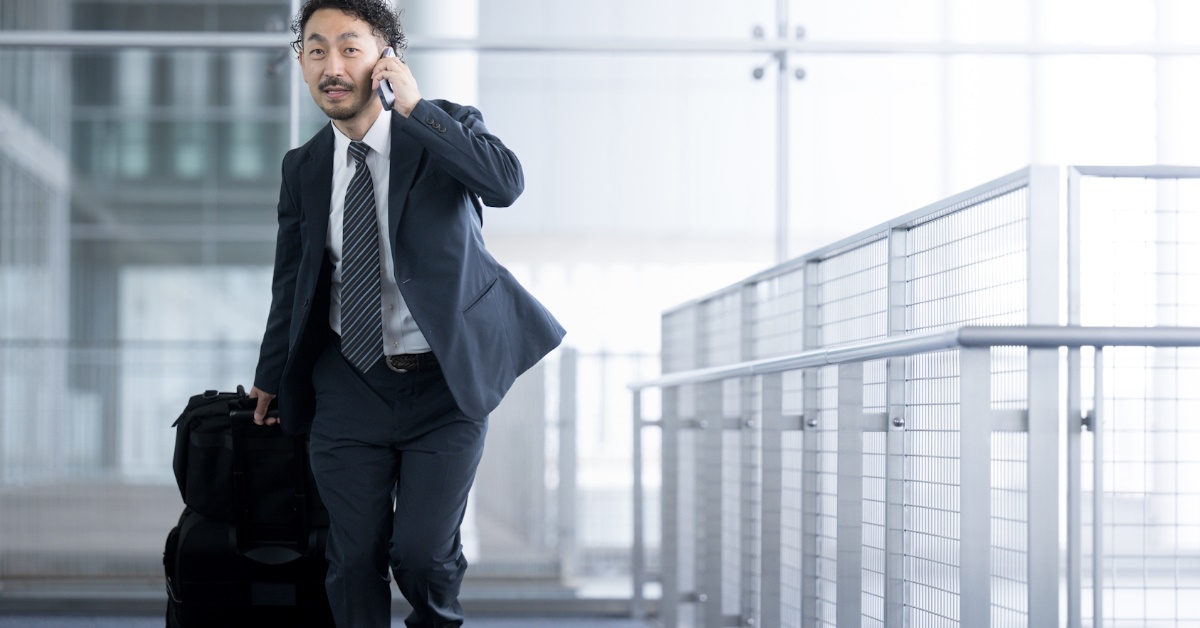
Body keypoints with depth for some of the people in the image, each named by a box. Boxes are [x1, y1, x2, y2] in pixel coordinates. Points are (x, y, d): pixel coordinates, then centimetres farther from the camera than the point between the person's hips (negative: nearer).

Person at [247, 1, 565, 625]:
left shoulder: (445, 126, -4)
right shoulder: (304, 167, 6)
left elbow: (506, 182, -25)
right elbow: (292, 282, 17)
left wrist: (413, 107, -23)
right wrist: (272, 378, 24)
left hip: (444, 385, -3)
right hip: (349, 387, 3)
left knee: (421, 554, -9)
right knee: (354, 559, 1)